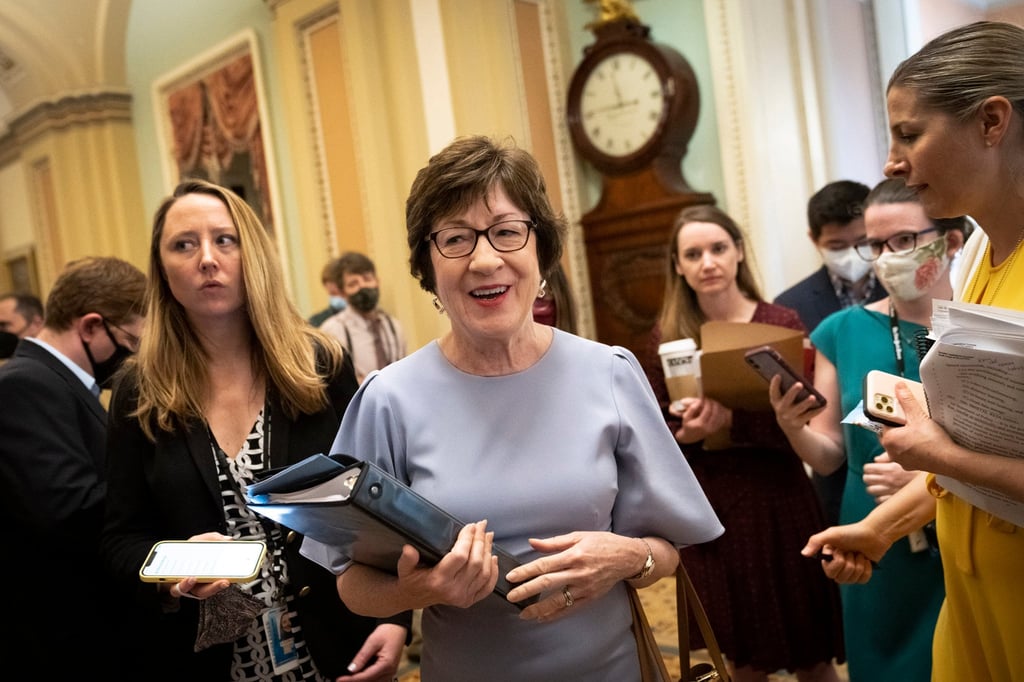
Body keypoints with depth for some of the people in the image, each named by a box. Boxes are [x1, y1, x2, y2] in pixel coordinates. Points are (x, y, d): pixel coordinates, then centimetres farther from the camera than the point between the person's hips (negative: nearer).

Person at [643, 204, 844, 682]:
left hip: (774, 504, -2)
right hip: (705, 509, 2)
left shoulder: (780, 324, -8)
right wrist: (686, 432, -19)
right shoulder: (666, 336, 0)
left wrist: (731, 420, -27)